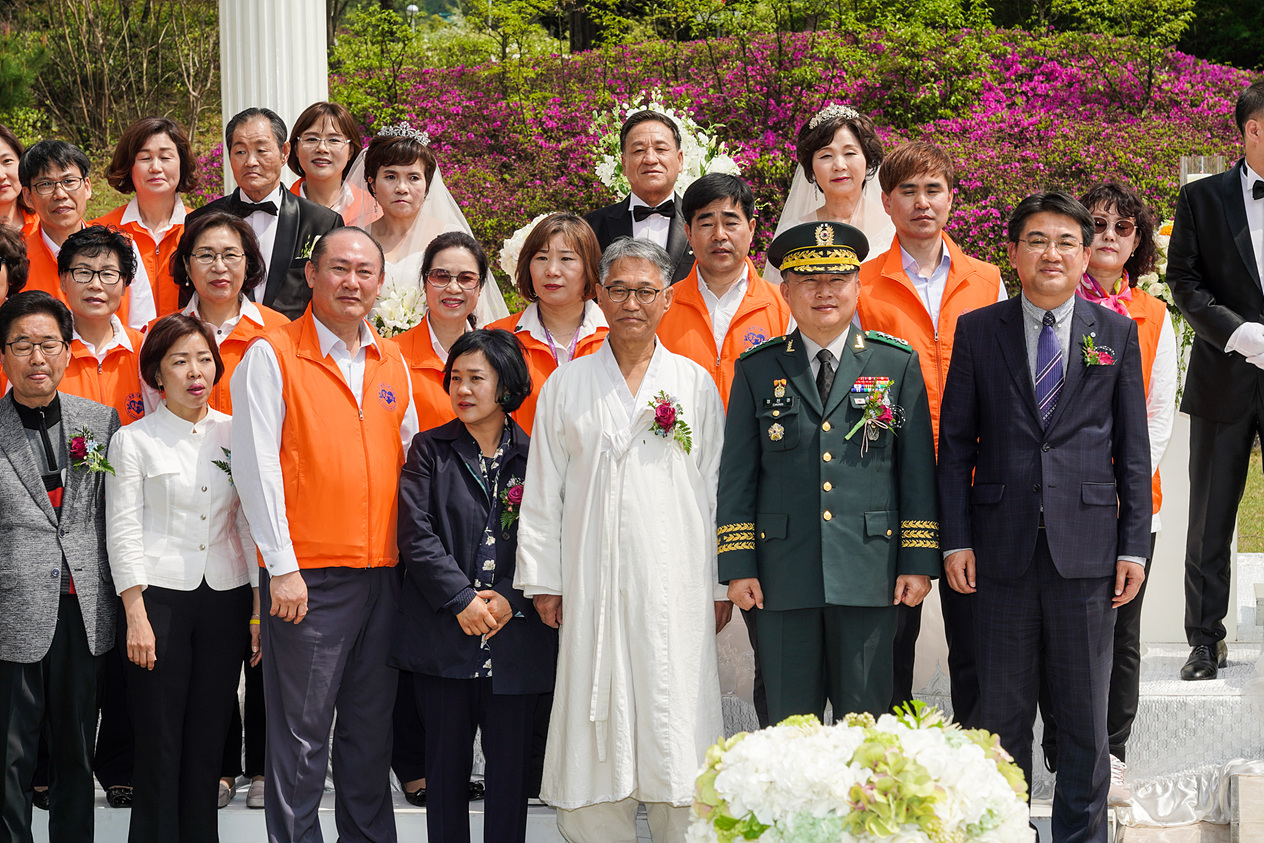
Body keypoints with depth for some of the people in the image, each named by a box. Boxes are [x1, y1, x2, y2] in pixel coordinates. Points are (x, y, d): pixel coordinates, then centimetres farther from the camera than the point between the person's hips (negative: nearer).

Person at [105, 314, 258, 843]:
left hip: (226, 599, 3)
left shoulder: (234, 434, 11)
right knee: (159, 743, -2)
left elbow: (250, 522, 11)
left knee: (208, 739, 5)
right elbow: (123, 533, -2)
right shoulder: (133, 440, 2)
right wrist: (137, 617, -10)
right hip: (160, 596, -3)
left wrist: (259, 604, 4)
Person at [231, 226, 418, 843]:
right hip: (307, 577, -5)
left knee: (371, 727, 11)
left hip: (383, 572, 5)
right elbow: (255, 464, -8)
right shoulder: (273, 355, -3)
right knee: (301, 731, -3)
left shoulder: (392, 363, 13)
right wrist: (281, 567, -13)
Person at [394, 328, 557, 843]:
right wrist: (461, 599, -13)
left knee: (510, 762, 4)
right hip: (443, 636, 0)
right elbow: (416, 534, -3)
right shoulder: (430, 450, 6)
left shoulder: (535, 455, 6)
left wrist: (512, 599, -13)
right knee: (447, 762, 5)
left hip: (516, 635, 0)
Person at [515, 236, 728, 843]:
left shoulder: (695, 383, 8)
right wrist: (543, 581, 2)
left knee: (675, 725, -3)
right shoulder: (566, 386, 9)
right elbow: (543, 492, 8)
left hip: (676, 583, -1)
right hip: (592, 582, 1)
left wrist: (722, 585, 3)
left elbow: (715, 489, 7)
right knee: (596, 724, 0)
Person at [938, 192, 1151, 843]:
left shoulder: (1116, 333, 6)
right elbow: (956, 442, 4)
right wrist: (955, 540, -2)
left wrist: (1133, 546, 0)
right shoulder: (977, 331, 5)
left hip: (1086, 545, 0)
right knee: (1002, 708, 7)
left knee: (1084, 710, 6)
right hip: (1003, 545, 0)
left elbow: (1133, 448, 5)